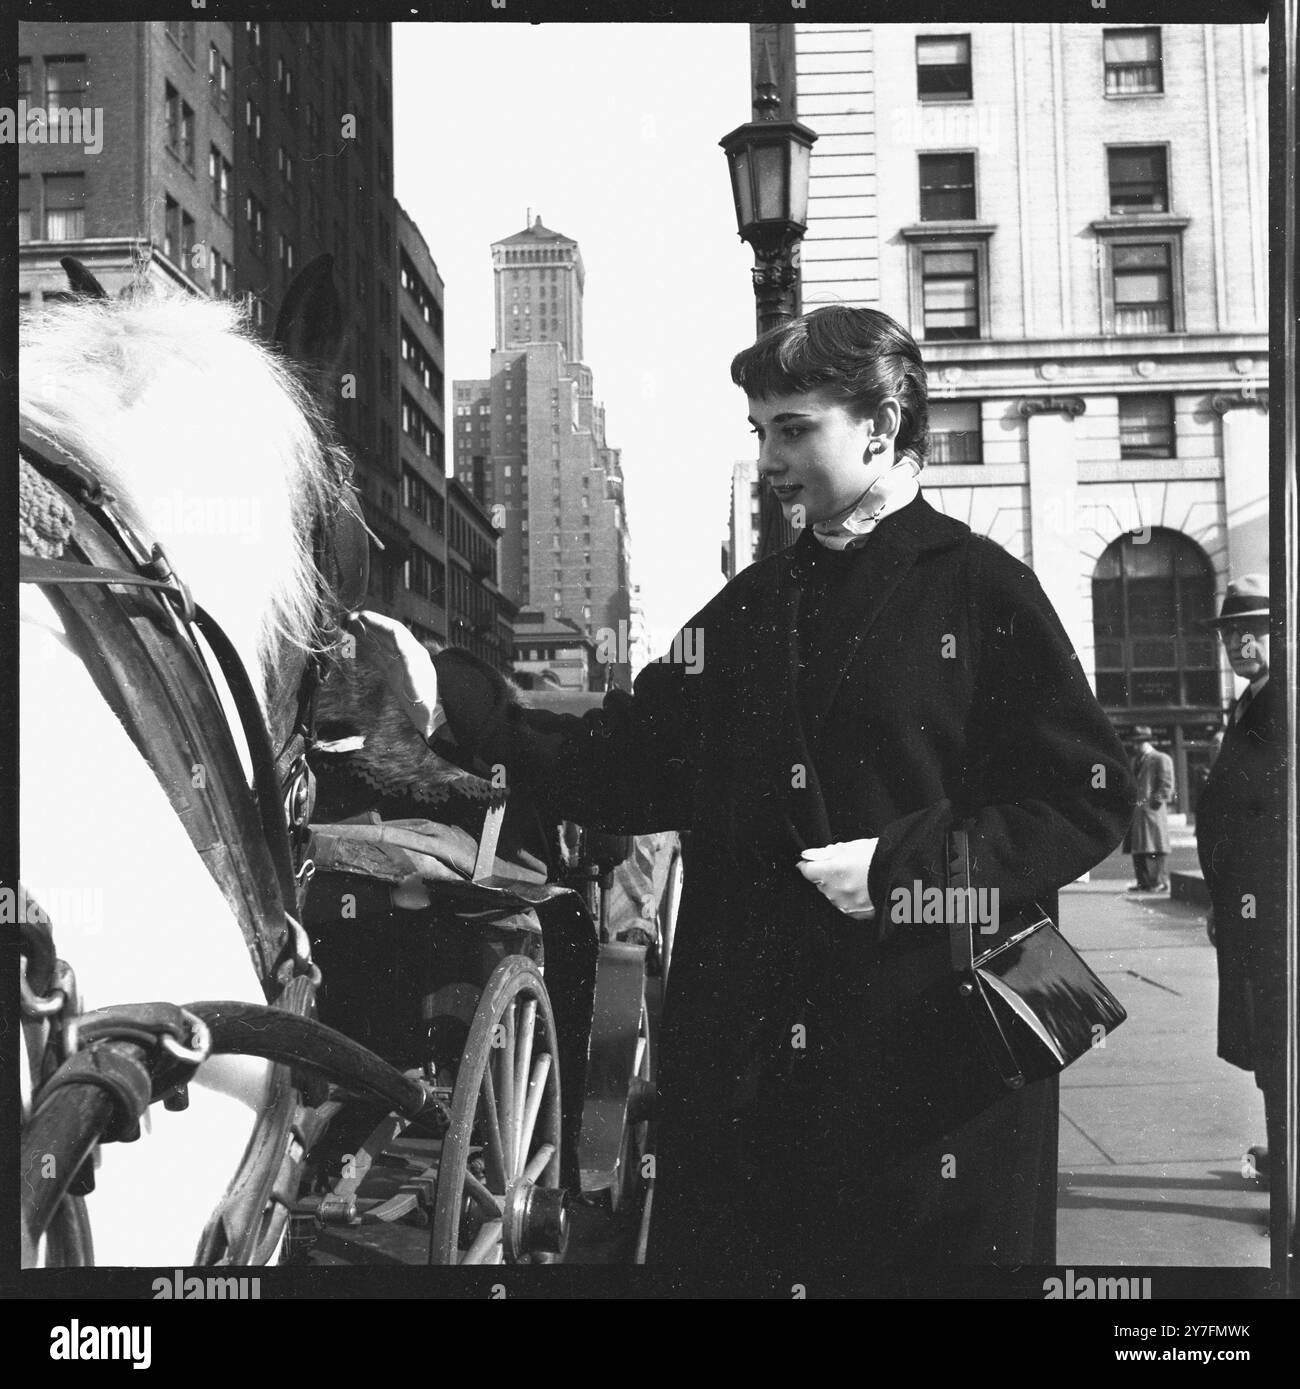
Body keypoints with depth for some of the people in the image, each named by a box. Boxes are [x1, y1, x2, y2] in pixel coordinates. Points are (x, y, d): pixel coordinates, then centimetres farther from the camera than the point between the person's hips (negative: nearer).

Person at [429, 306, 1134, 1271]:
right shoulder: (743, 612, 13)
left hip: (935, 1067, -4)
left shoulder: (983, 592, -3)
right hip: (742, 1064, 5)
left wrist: (911, 865, -16)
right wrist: (460, 695, 1)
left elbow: (1088, 799, -6)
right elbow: (623, 773, 11)